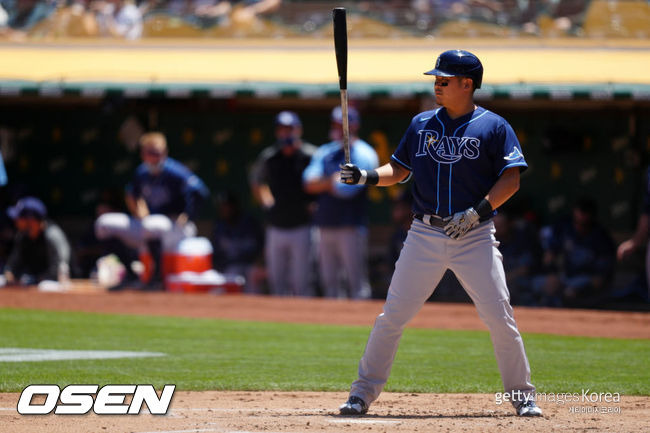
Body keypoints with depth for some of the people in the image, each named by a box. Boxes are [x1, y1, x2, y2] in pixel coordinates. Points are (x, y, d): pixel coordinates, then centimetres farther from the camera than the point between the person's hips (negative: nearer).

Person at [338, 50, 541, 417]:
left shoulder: (494, 126, 0)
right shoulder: (422, 124, 12)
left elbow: (511, 180, -5)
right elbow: (399, 170, 15)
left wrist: (477, 212, -17)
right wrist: (368, 177, -4)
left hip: (475, 236, -3)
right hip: (425, 235, 3)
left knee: (500, 318, -6)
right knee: (393, 316, -1)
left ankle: (522, 396, 8)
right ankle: (363, 393, 6)